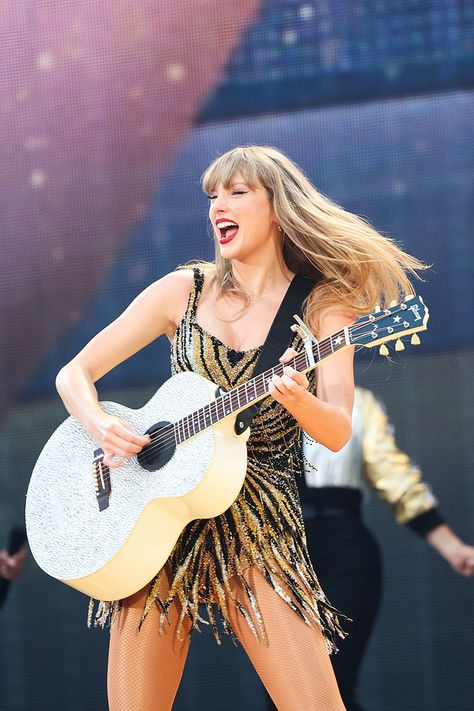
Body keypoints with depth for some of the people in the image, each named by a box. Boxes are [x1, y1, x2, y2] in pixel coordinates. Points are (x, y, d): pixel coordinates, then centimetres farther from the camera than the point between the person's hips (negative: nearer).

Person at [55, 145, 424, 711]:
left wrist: (299, 401, -30)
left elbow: (337, 434, -8)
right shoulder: (184, 291, 7)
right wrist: (100, 426, -14)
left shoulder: (322, 307, 3)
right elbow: (74, 373, 8)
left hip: (257, 527, -1)